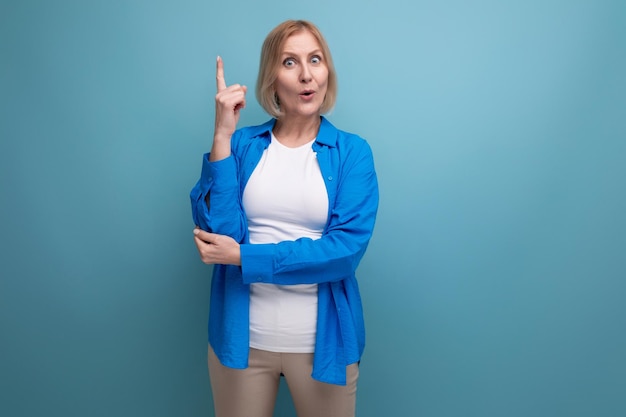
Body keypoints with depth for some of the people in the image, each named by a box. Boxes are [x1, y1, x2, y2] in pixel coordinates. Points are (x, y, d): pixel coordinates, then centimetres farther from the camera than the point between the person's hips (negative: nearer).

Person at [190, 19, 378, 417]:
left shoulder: (352, 151, -3)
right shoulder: (242, 144, 0)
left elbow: (348, 247, -15)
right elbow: (217, 232, -12)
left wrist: (242, 257, -17)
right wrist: (222, 136, -16)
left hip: (322, 340, 0)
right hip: (242, 336, 1)